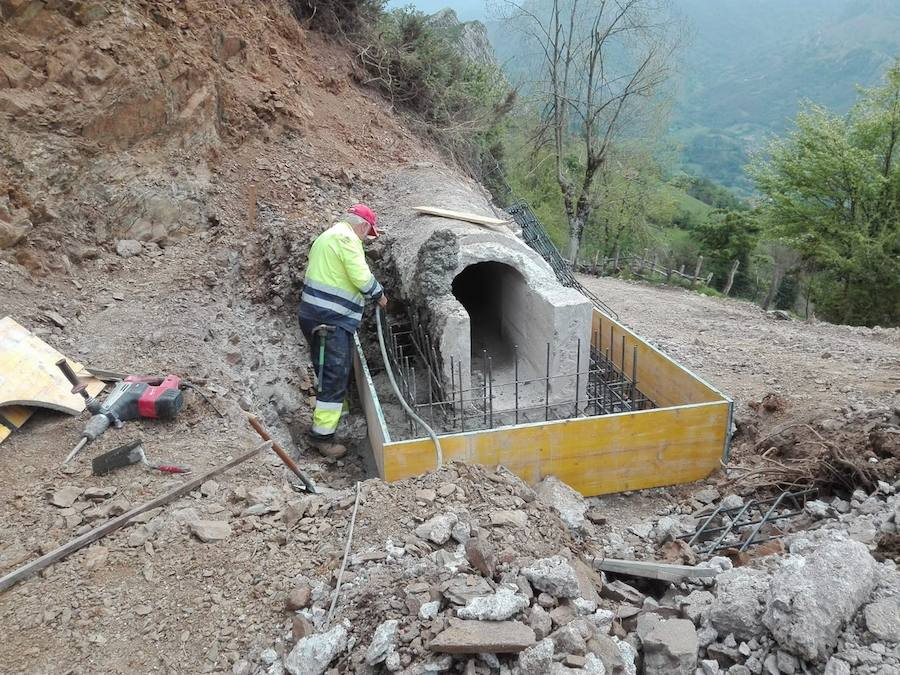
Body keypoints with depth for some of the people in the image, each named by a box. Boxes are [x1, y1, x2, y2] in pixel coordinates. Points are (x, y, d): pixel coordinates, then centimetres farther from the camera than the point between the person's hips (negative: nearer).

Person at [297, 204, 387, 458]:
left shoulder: (328, 236, 22)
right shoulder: (347, 237, -10)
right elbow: (361, 276, -17)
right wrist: (379, 294, 0)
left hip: (313, 314, 11)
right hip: (331, 319, -10)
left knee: (329, 369, 24)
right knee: (335, 375, -7)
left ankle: (338, 408, 41)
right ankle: (322, 434, -4)